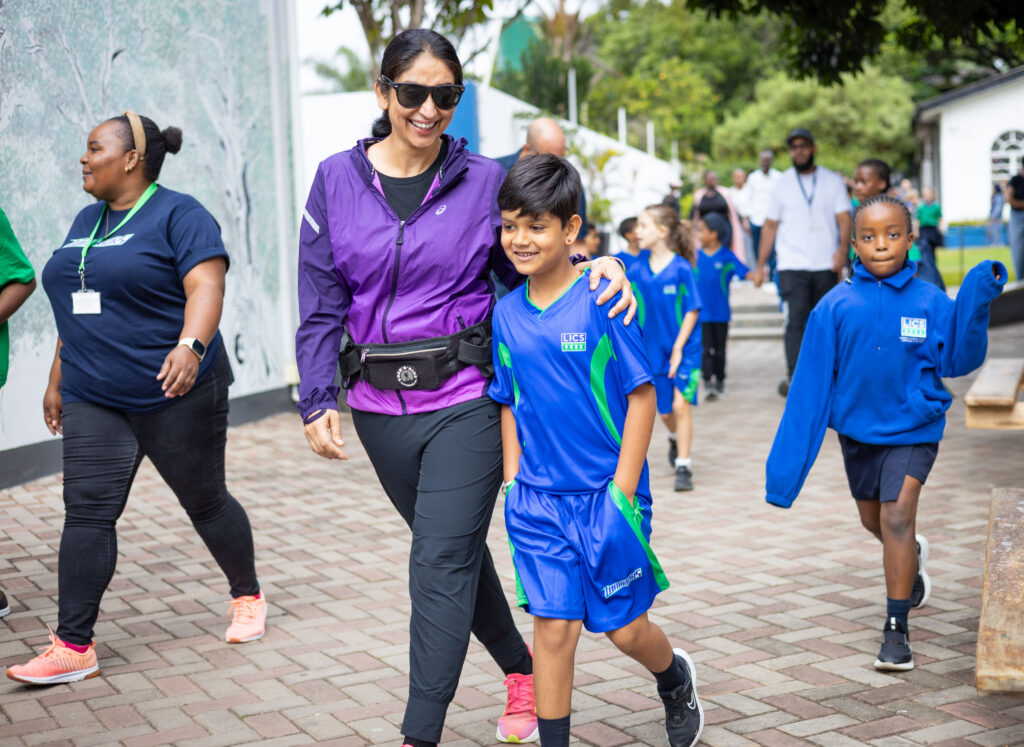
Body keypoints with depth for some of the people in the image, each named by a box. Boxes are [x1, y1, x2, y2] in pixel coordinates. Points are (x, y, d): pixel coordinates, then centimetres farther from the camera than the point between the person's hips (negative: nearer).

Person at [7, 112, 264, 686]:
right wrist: (57, 380, 21)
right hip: (94, 401, 6)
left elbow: (206, 286, -20)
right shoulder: (86, 221, 15)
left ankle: (248, 597, 31)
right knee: (87, 512, -4)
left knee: (205, 501, 8)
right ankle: (73, 646, -3)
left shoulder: (179, 215, -7)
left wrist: (191, 346, -37)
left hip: (176, 395, -6)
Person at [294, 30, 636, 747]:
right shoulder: (336, 181, 2)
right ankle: (521, 668, 41)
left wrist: (602, 267, -15)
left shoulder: (484, 181, -2)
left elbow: (533, 270, 5)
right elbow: (322, 304, 3)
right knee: (456, 550, 18)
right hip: (381, 409, 3)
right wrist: (318, 401, -5)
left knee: (442, 561, -8)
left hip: (465, 400, -3)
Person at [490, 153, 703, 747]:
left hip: (606, 497, -3)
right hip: (538, 500, 3)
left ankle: (676, 680, 42)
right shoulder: (507, 313, 3)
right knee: (553, 626, 2)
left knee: (625, 627, 9)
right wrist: (513, 477, 6)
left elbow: (642, 395, -10)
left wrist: (623, 490, -12)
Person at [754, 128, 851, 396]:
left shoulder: (833, 181, 8)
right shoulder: (782, 184, 8)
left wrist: (843, 247, -18)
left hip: (826, 266, 1)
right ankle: (794, 376, -16)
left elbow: (844, 218, 1)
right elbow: (770, 226, 11)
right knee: (796, 320, -13)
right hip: (792, 266, -1)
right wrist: (760, 265, 7)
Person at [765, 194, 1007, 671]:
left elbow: (957, 362, -8)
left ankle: (896, 628, -6)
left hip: (914, 429, -3)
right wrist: (788, 463, -8)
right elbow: (812, 383, -8)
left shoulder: (930, 302, -12)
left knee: (897, 515, -16)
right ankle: (911, 558, 54)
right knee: (874, 520, 19)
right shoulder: (835, 306, -11)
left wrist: (977, 305, -22)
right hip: (856, 429, 3)